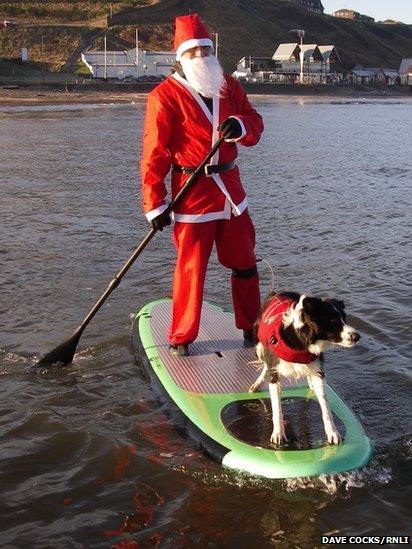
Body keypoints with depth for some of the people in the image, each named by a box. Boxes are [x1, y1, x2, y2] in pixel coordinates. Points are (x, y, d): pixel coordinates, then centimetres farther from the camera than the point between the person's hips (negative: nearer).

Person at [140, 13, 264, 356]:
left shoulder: (229, 86, 9)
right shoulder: (165, 96, -9)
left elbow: (256, 125, 9)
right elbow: (155, 154, -10)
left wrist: (240, 126, -16)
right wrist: (155, 204, -13)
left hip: (231, 188, 6)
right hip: (192, 192, -6)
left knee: (245, 263, 15)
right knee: (191, 269, -1)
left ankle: (252, 328, 31)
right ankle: (181, 339, 15)